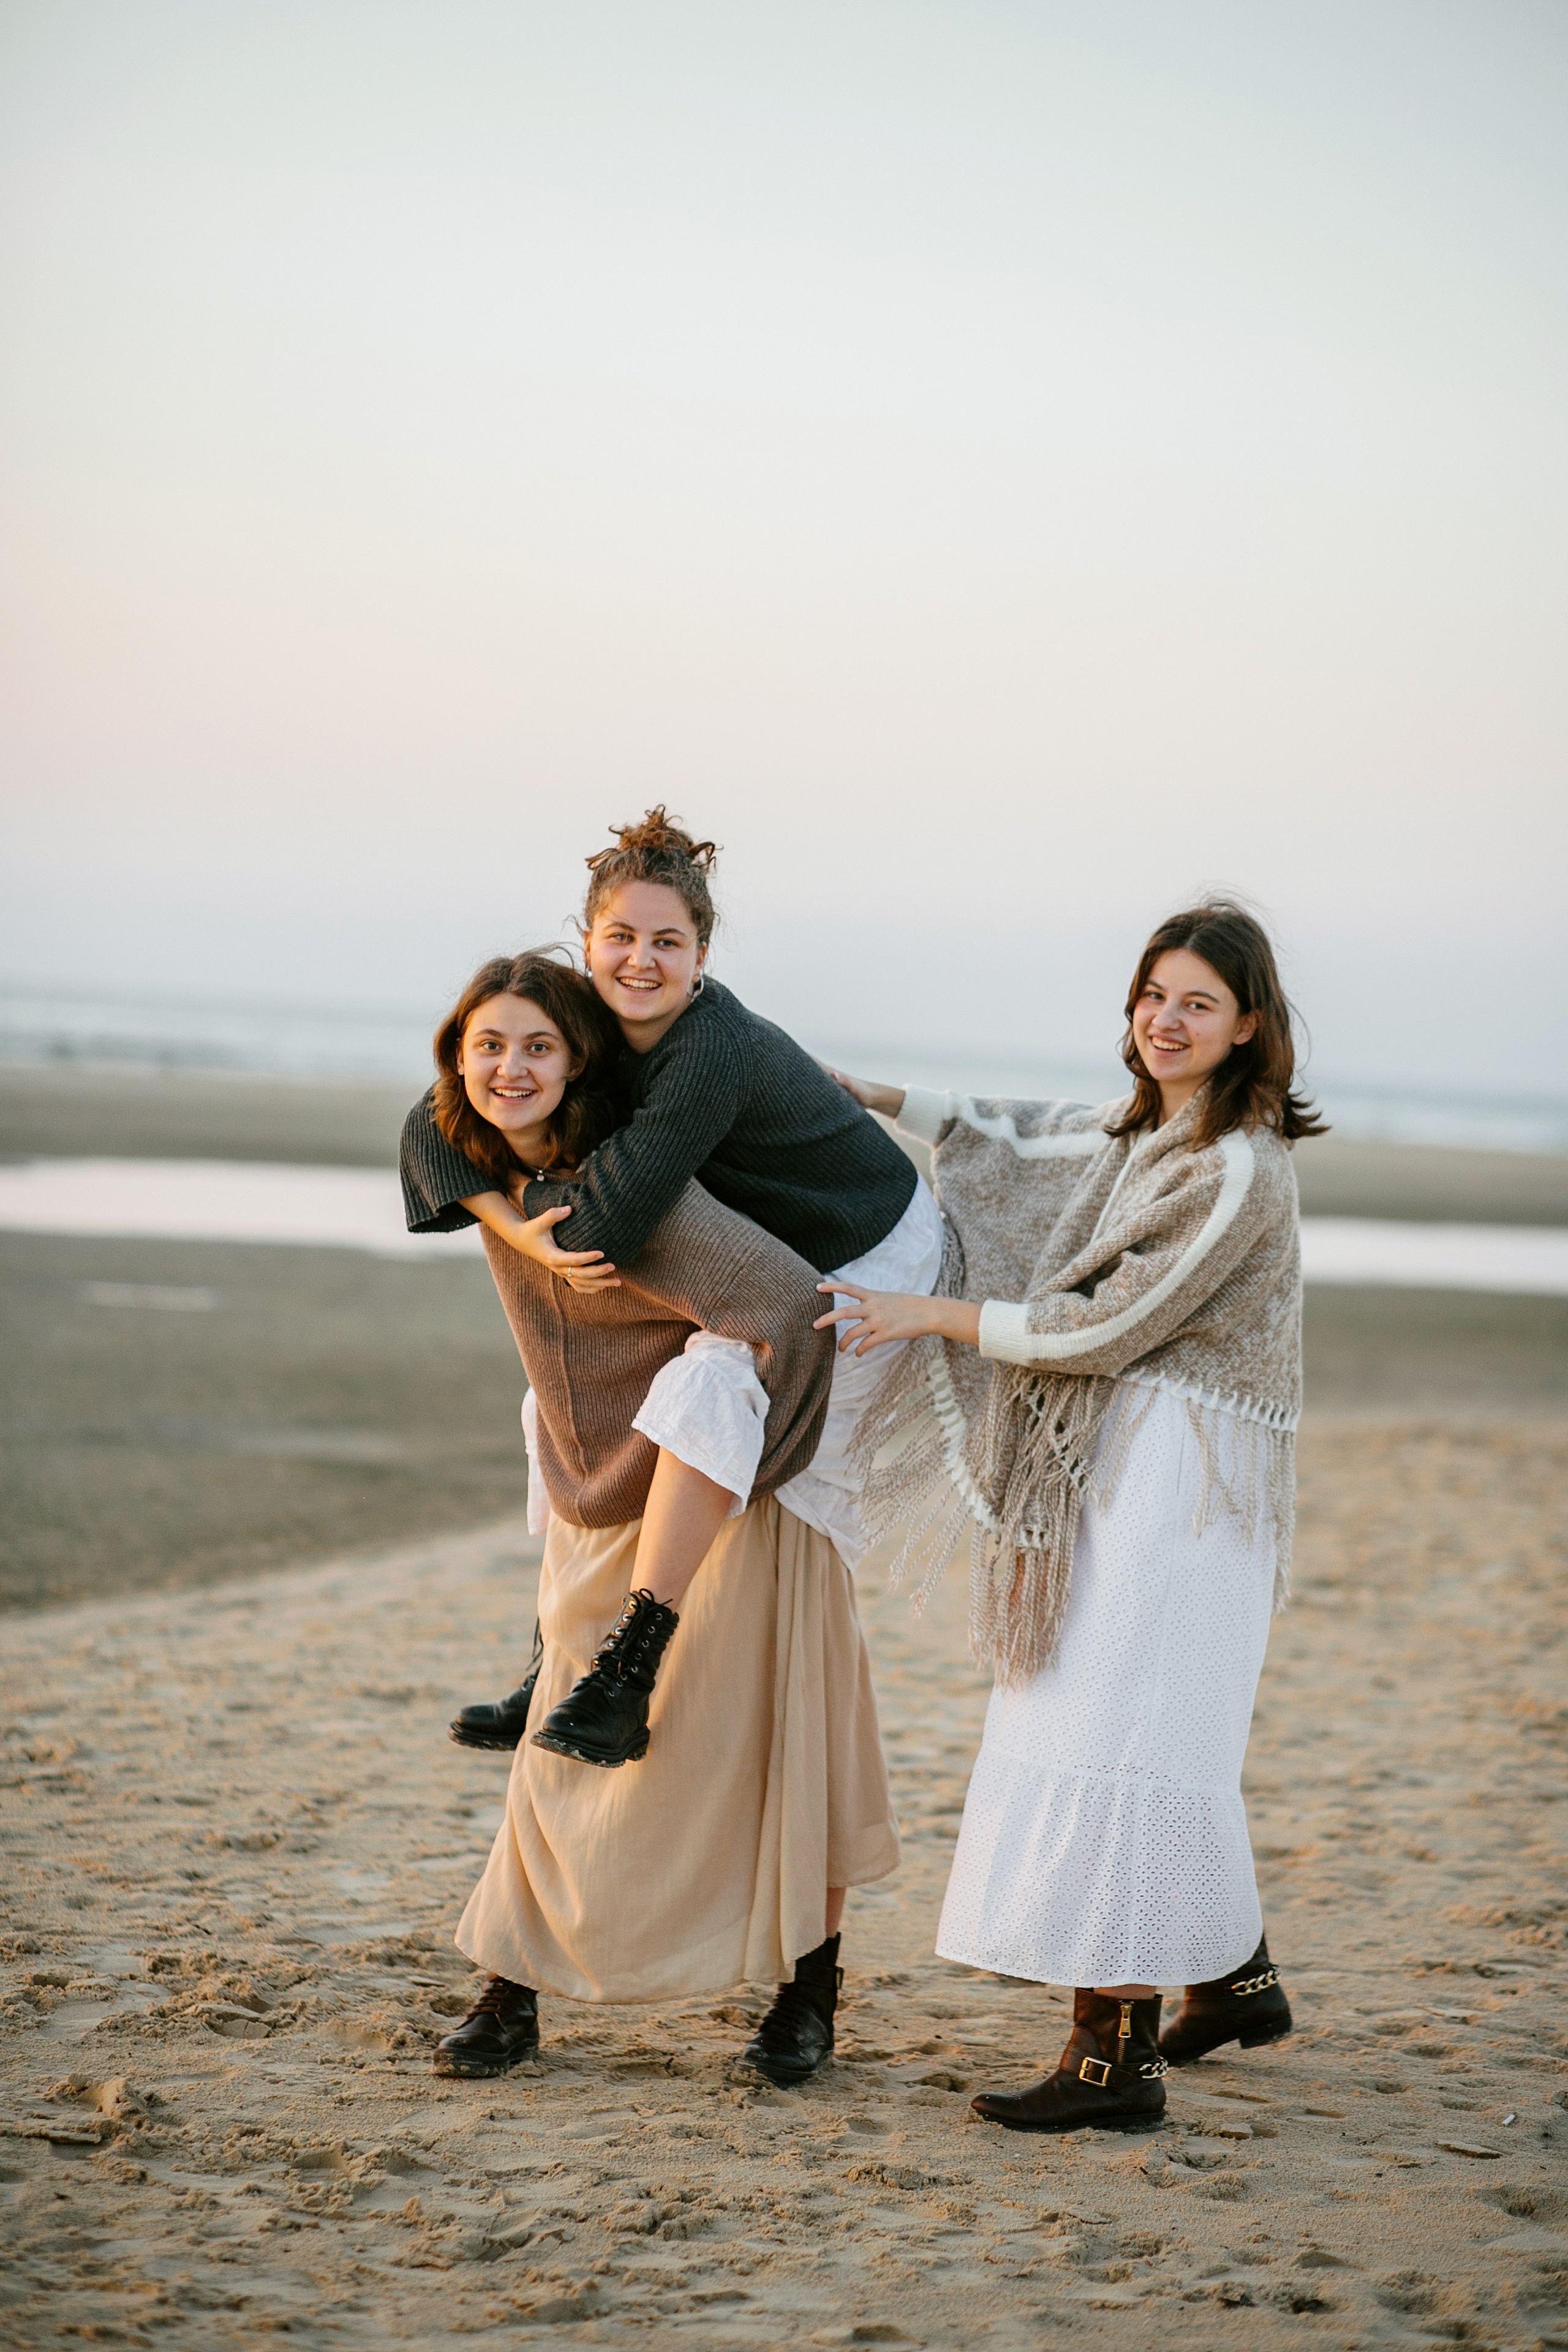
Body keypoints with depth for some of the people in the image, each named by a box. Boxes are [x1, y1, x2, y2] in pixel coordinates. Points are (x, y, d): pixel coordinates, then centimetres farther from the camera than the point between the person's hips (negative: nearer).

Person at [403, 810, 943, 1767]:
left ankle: (626, 1680, -32)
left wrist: (526, 1200, -17)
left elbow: (606, 1223, -38)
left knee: (716, 1389, -31)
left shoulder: (714, 1052, -35)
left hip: (870, 1258, -9)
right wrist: (522, 1234, -24)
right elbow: (434, 1124, -9)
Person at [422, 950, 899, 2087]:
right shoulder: (489, 1171, -3)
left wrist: (723, 1460, -26)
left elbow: (782, 1298, -35)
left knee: (763, 1733, 2)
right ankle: (515, 1991, 10)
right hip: (600, 1500, 6)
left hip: (723, 1492, -6)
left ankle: (811, 1988, 14)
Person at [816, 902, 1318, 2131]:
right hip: (1110, 1467, 9)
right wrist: (879, 1097, 24)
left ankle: (1116, 2050, -10)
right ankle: (1235, 1981, 29)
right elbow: (1023, 1138, 30)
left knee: (1114, 1740, -12)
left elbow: (1109, 1327, -17)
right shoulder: (1142, 1130, 13)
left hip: (1177, 1476, -9)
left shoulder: (1240, 1172, -16)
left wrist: (933, 1315, -13)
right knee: (1161, 1742, 15)